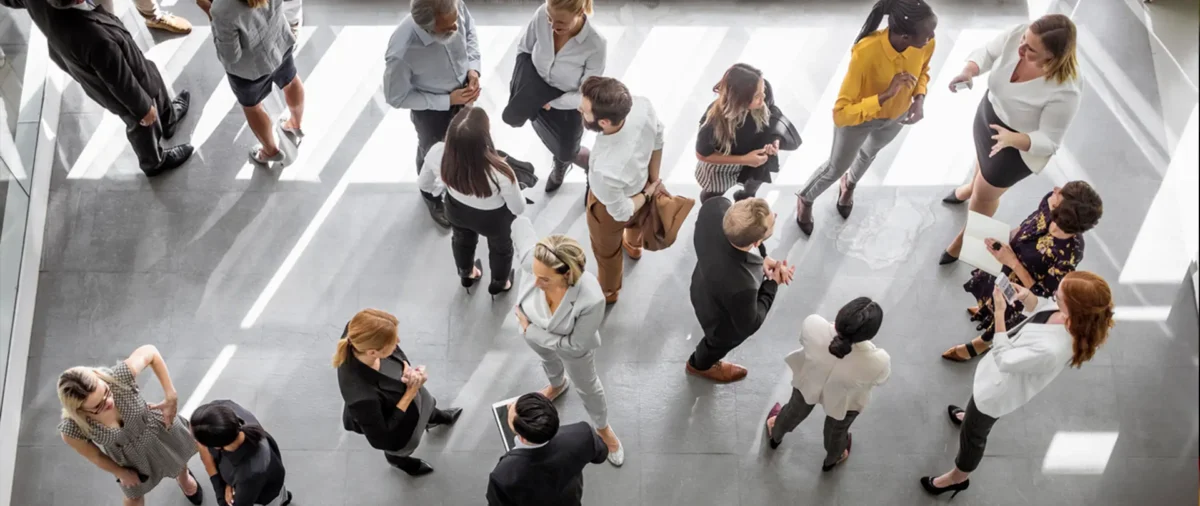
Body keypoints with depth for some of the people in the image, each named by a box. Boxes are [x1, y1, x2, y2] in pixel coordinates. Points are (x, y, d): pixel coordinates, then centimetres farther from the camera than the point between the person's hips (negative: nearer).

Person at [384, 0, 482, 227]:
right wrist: (447, 100, -26)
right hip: (431, 107, -4)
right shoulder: (402, 53, -43)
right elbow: (397, 97, -25)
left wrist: (473, 67, -20)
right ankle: (432, 195, 58)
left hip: (463, 89, 4)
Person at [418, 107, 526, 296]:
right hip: (492, 219, -3)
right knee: (500, 247, 33)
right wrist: (510, 189, -1)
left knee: (462, 239, 38)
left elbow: (424, 184, -11)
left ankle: (466, 275, 68)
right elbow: (518, 209, -24)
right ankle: (499, 283, 62)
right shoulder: (499, 173, -45)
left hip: (455, 210, 3)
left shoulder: (437, 154, -35)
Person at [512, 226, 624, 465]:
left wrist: (531, 331, -23)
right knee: (548, 361, 38)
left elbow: (575, 345, -28)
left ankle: (603, 428, 58)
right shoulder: (531, 259, -40)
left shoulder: (591, 299, -47)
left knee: (587, 387, 27)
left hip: (571, 345, -3)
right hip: (534, 334, 3)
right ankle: (557, 385, 74)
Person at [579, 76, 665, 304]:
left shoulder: (605, 170, -50)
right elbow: (658, 140, -13)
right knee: (636, 220, 41)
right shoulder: (642, 105, -37)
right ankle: (634, 246, 77)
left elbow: (622, 212, -28)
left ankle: (608, 291, 64)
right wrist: (653, 179, 1)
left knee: (607, 249, 31)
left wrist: (647, 194, -9)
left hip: (612, 203, -5)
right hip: (640, 182, 5)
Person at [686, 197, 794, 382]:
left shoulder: (715, 207, -37)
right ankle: (700, 365, 67)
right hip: (723, 324, -5)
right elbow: (749, 324, -26)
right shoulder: (740, 286, -49)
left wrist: (761, 256, -16)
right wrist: (773, 284, -16)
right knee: (720, 342, 33)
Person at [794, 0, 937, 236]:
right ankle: (805, 199, 53)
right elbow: (841, 114, -41)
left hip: (896, 116, 5)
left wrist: (919, 97, -19)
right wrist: (884, 95, -48)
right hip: (858, 116, -4)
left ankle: (849, 184, 68)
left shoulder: (926, 44, -28)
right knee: (837, 167, 20)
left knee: (870, 153, 34)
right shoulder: (865, 53, -44)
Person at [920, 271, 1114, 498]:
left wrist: (999, 313, -30)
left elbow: (1005, 360, -31)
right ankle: (975, 416, 76)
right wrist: (1027, 296, -20)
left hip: (998, 390, -8)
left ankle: (958, 478, 50)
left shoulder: (1051, 350, -48)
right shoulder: (1077, 318, -25)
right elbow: (1041, 308, -1)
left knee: (972, 433, 21)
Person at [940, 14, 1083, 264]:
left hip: (1020, 148, -5)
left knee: (985, 195, 19)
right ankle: (970, 189, 74)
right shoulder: (1017, 34, -29)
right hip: (988, 113, 5)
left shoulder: (1065, 92, -41)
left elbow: (1049, 141, -31)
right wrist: (969, 72, -31)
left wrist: (1012, 139, -48)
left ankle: (964, 239, 51)